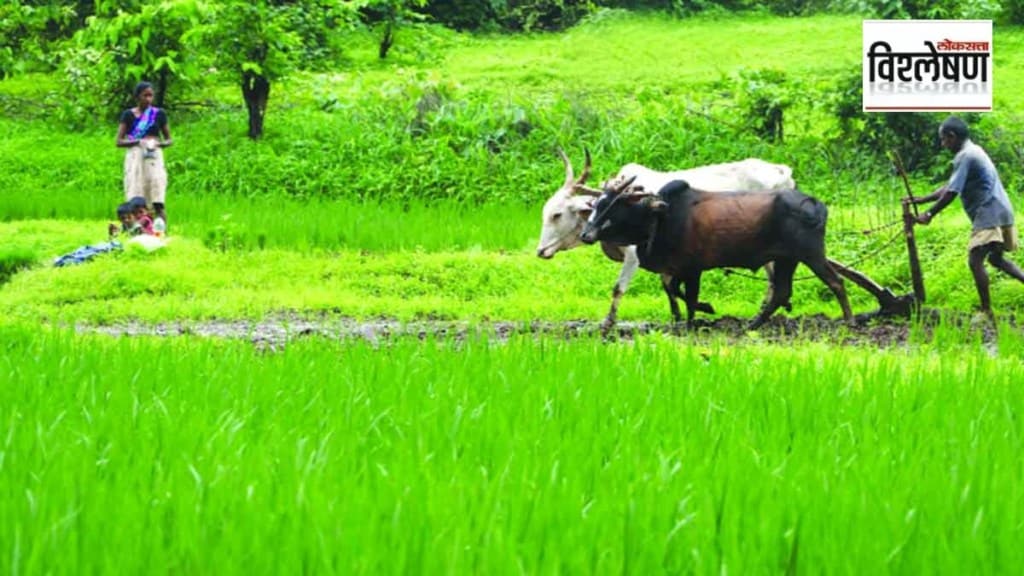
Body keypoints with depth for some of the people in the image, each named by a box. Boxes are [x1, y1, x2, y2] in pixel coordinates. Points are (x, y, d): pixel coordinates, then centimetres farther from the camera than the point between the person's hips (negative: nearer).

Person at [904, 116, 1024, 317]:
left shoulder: (965, 157, -13)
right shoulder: (972, 151, 19)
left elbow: (951, 193, -16)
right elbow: (949, 187, 22)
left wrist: (929, 214, -8)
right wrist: (919, 200, 18)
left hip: (989, 215, -11)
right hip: (1001, 212, 11)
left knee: (975, 260, -12)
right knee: (996, 258, 23)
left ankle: (987, 311, -12)